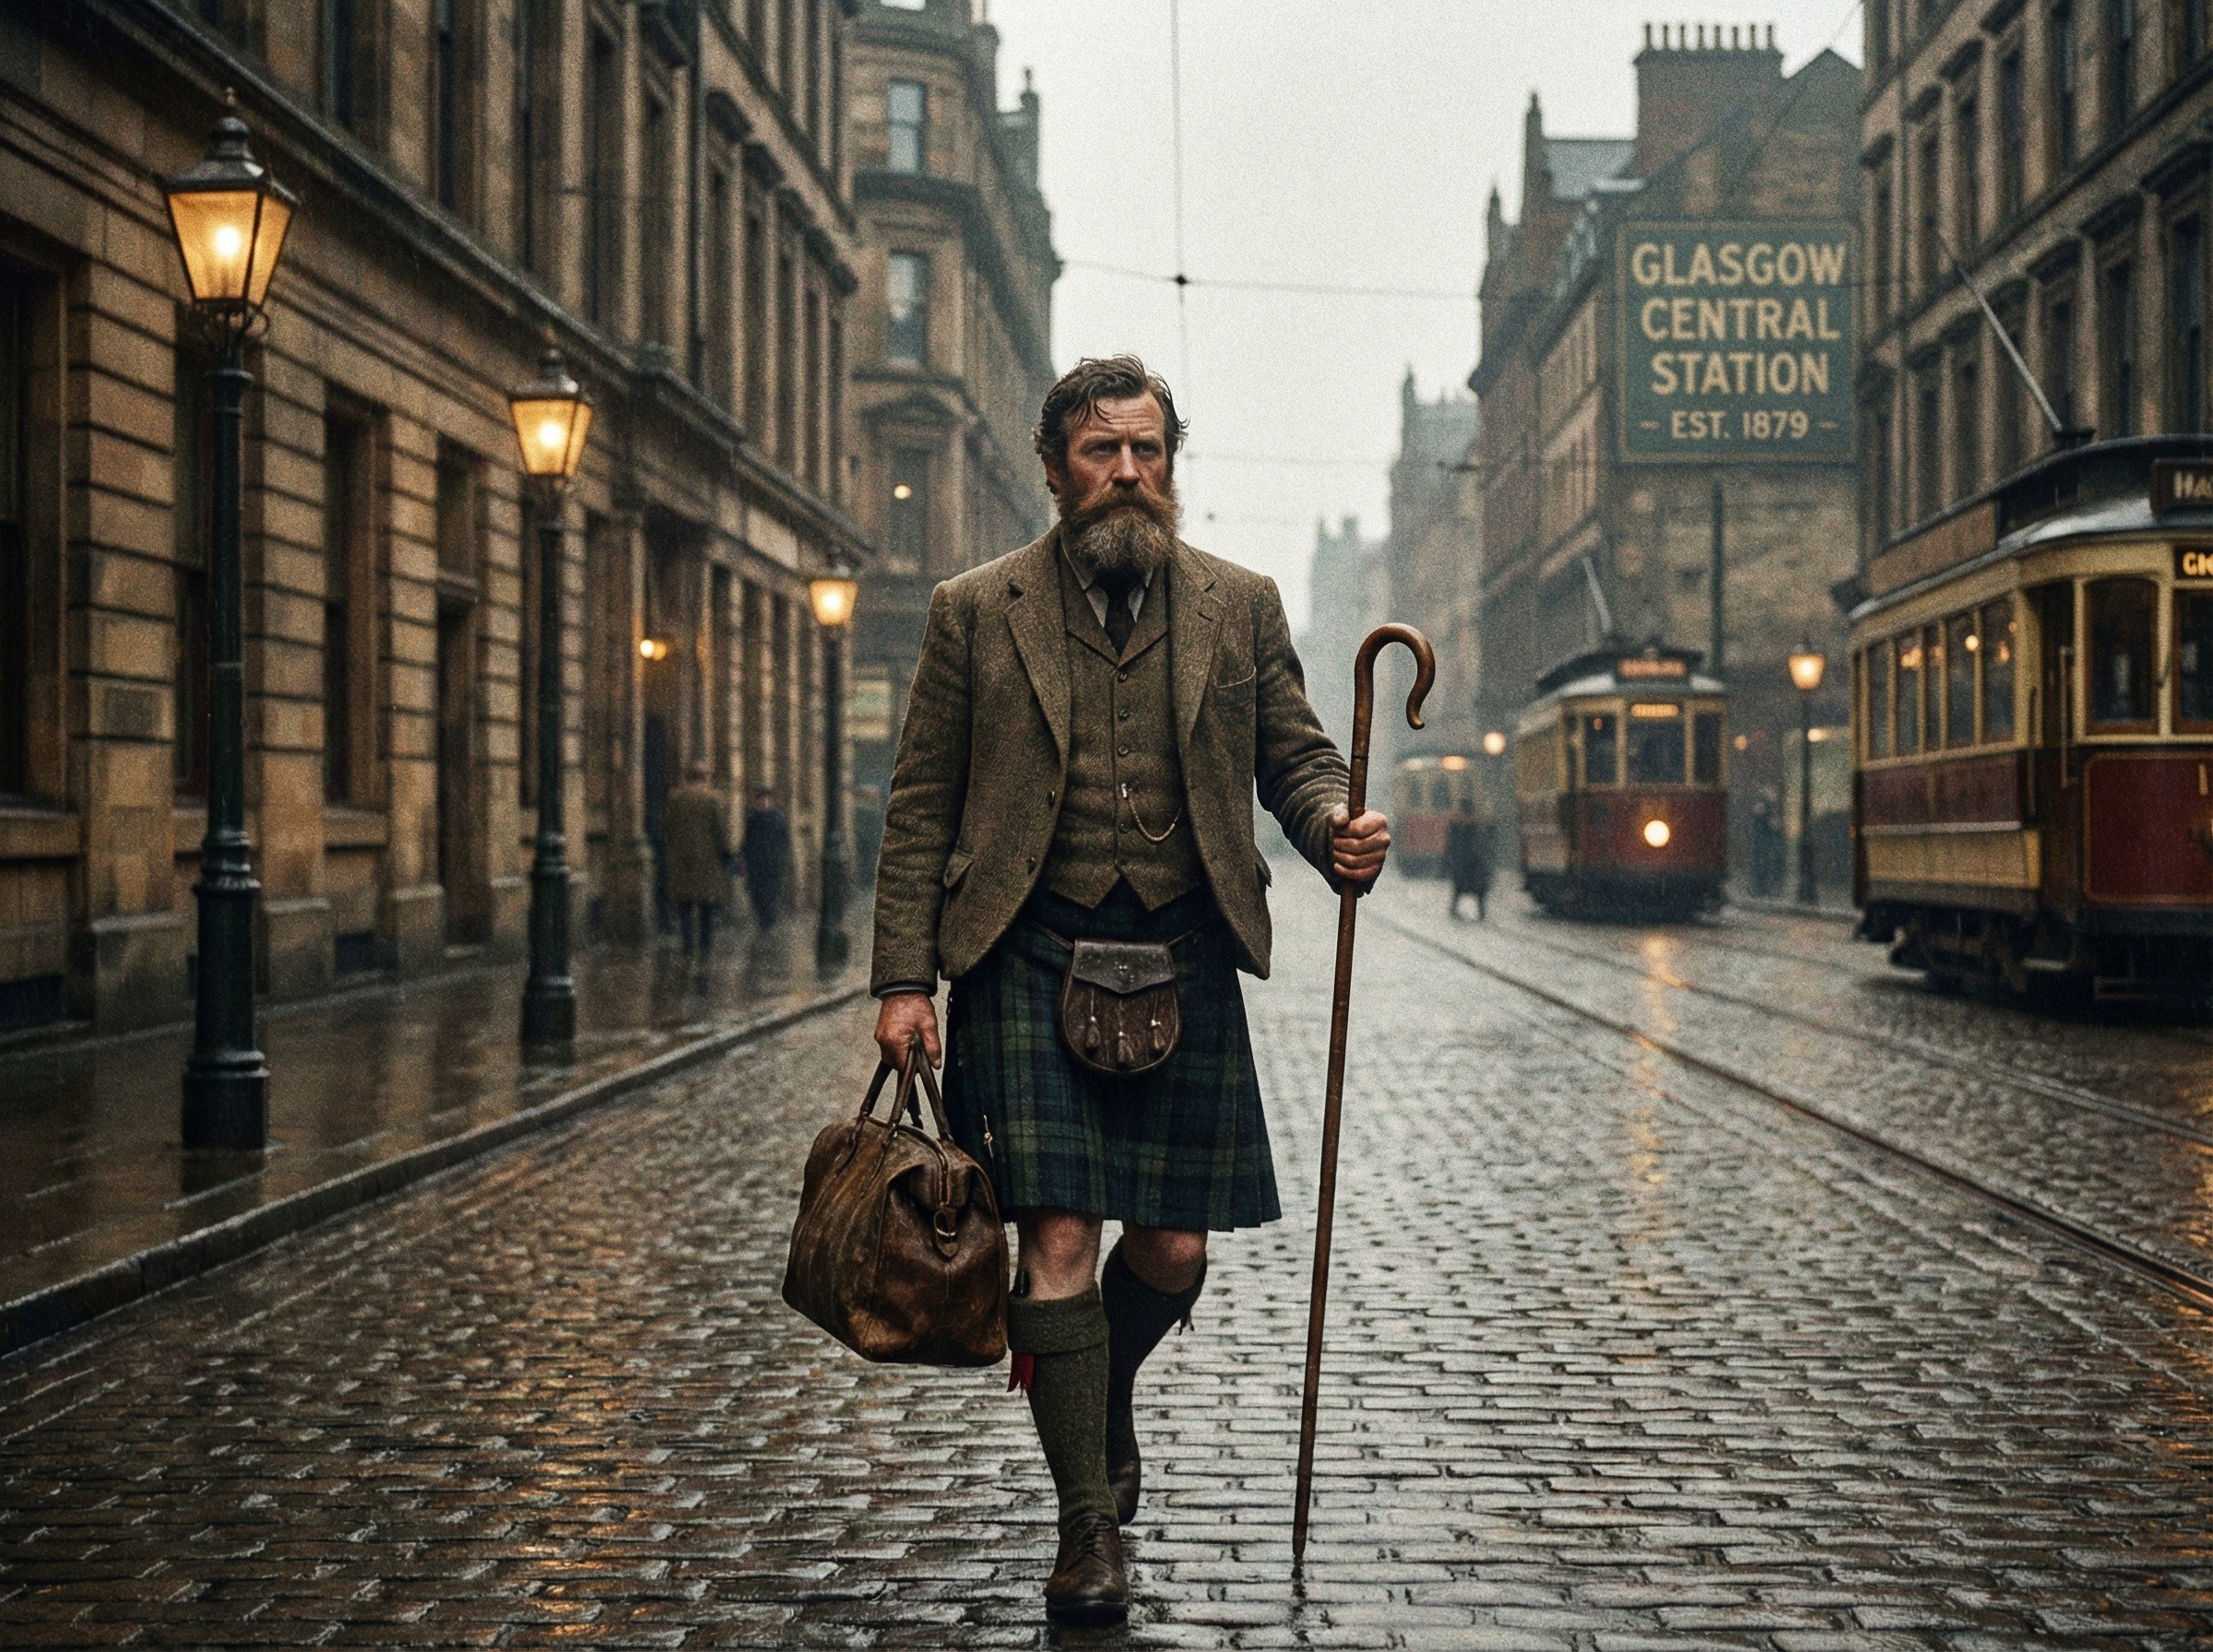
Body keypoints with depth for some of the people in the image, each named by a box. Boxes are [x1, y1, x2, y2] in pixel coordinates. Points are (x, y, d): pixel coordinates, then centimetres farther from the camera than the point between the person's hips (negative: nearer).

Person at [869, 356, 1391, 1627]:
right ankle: (1090, 1527, 4)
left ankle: (1106, 1400, 39)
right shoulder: (978, 613, 3)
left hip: (1181, 958, 2)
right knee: (1059, 1240, -8)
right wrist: (905, 979, -4)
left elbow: (1296, 753, 13)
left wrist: (1338, 830, -11)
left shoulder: (1240, 606, 9)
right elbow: (922, 809, 4)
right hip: (1029, 956, -2)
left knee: (1174, 1249, 5)